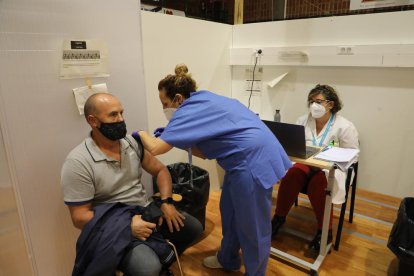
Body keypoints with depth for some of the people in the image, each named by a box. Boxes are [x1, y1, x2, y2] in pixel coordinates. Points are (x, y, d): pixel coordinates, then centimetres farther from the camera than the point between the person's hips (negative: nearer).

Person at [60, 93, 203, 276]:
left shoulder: (131, 142, 0)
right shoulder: (78, 162, -16)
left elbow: (160, 170, 7)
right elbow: (79, 217, -16)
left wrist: (166, 202, -9)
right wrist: (127, 225, -24)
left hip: (146, 211, 6)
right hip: (116, 227, -6)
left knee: (194, 228, 0)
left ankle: (162, 258, 23)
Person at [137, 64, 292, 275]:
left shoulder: (190, 110, -12)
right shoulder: (203, 102, 15)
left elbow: (155, 148, -18)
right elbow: (203, 151, 15)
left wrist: (141, 133, 3)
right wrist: (169, 134, 11)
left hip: (254, 161, -11)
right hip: (247, 157, 11)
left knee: (253, 226, 6)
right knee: (229, 211, 23)